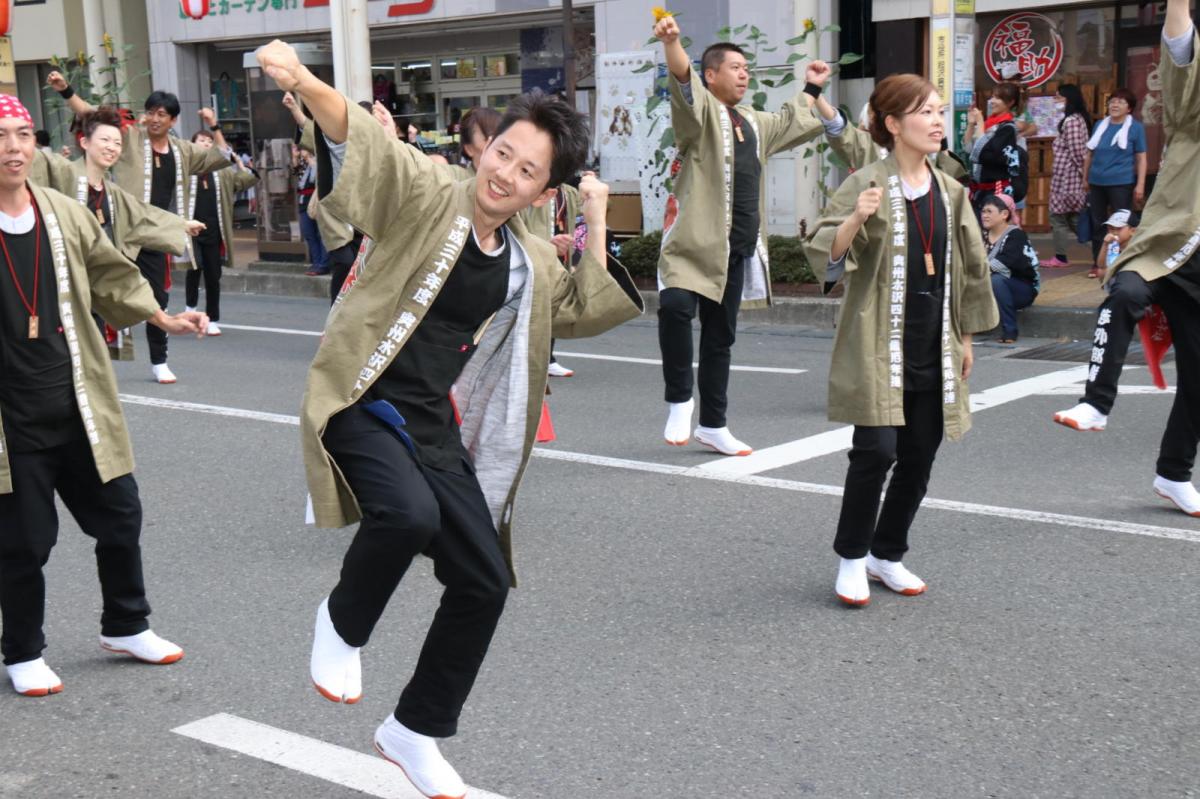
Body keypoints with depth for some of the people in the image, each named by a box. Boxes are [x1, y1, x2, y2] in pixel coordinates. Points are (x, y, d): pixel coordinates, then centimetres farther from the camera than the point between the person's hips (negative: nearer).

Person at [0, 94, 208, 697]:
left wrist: (162, 317, 7)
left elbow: (113, 278, 15)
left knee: (120, 516, 14)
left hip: (78, 405, 5)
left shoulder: (67, 215, 3)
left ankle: (125, 626, 36)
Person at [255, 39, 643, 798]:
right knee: (409, 514, -35)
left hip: (434, 425, 6)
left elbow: (591, 308, 19)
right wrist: (303, 80, -43)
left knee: (483, 583, 4)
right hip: (362, 406, -6)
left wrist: (597, 221, 9)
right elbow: (361, 134, -24)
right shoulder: (427, 195, -9)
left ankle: (415, 732, 25)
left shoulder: (531, 260, 9)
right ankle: (343, 624, -1)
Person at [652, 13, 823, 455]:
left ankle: (713, 425, 23)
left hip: (738, 248, 8)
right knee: (675, 306, -31)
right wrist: (672, 43, -44)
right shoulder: (701, 111, -4)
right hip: (695, 240, -7)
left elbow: (795, 121, 40)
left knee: (720, 337, 13)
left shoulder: (754, 122, 20)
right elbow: (684, 79, -26)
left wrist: (811, 89, 44)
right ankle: (679, 398, -14)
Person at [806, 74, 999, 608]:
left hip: (934, 348, 6)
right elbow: (825, 255, -15)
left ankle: (887, 554, 25)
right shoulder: (867, 184, -7)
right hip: (879, 344, -6)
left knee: (920, 455, 8)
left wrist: (965, 337, 16)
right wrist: (857, 219, -33)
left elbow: (968, 268, 17)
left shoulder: (950, 192, 10)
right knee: (876, 449, -12)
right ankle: (852, 558, 7)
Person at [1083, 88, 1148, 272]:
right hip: (1097, 183, 5)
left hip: (1122, 184, -5)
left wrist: (1140, 185, -9)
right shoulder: (1100, 125, 11)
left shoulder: (1136, 127, -2)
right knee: (1097, 224, 9)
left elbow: (1141, 158, -3)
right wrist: (1085, 178, 15)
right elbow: (1089, 153, 17)